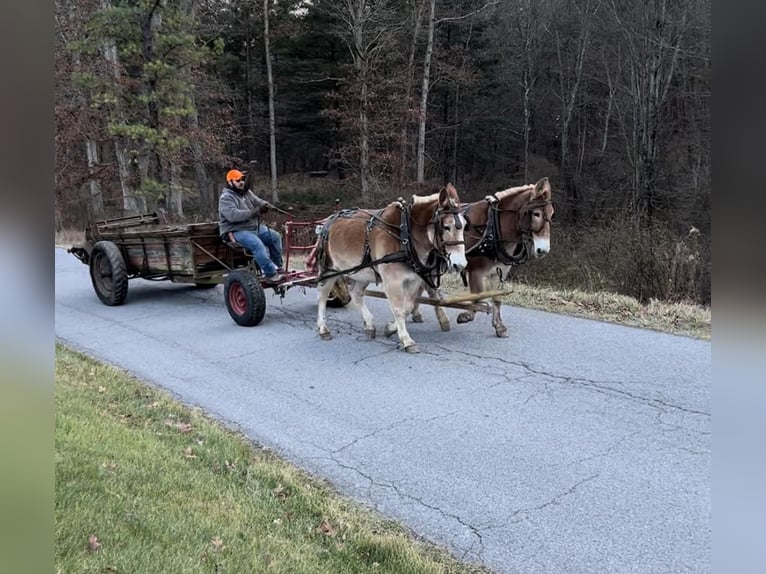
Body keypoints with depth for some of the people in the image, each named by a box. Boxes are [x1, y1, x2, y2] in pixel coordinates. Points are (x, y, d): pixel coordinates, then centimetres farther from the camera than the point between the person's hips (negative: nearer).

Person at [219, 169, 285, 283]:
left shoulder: (247, 192, 15)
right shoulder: (225, 198, -12)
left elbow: (258, 201, 9)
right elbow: (232, 215, -28)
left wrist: (264, 205, -19)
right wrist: (253, 212, -35)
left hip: (254, 227, 9)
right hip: (236, 231, -9)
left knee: (275, 236, 3)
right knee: (257, 244, -33)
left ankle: (278, 267, 14)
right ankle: (270, 274, -31)